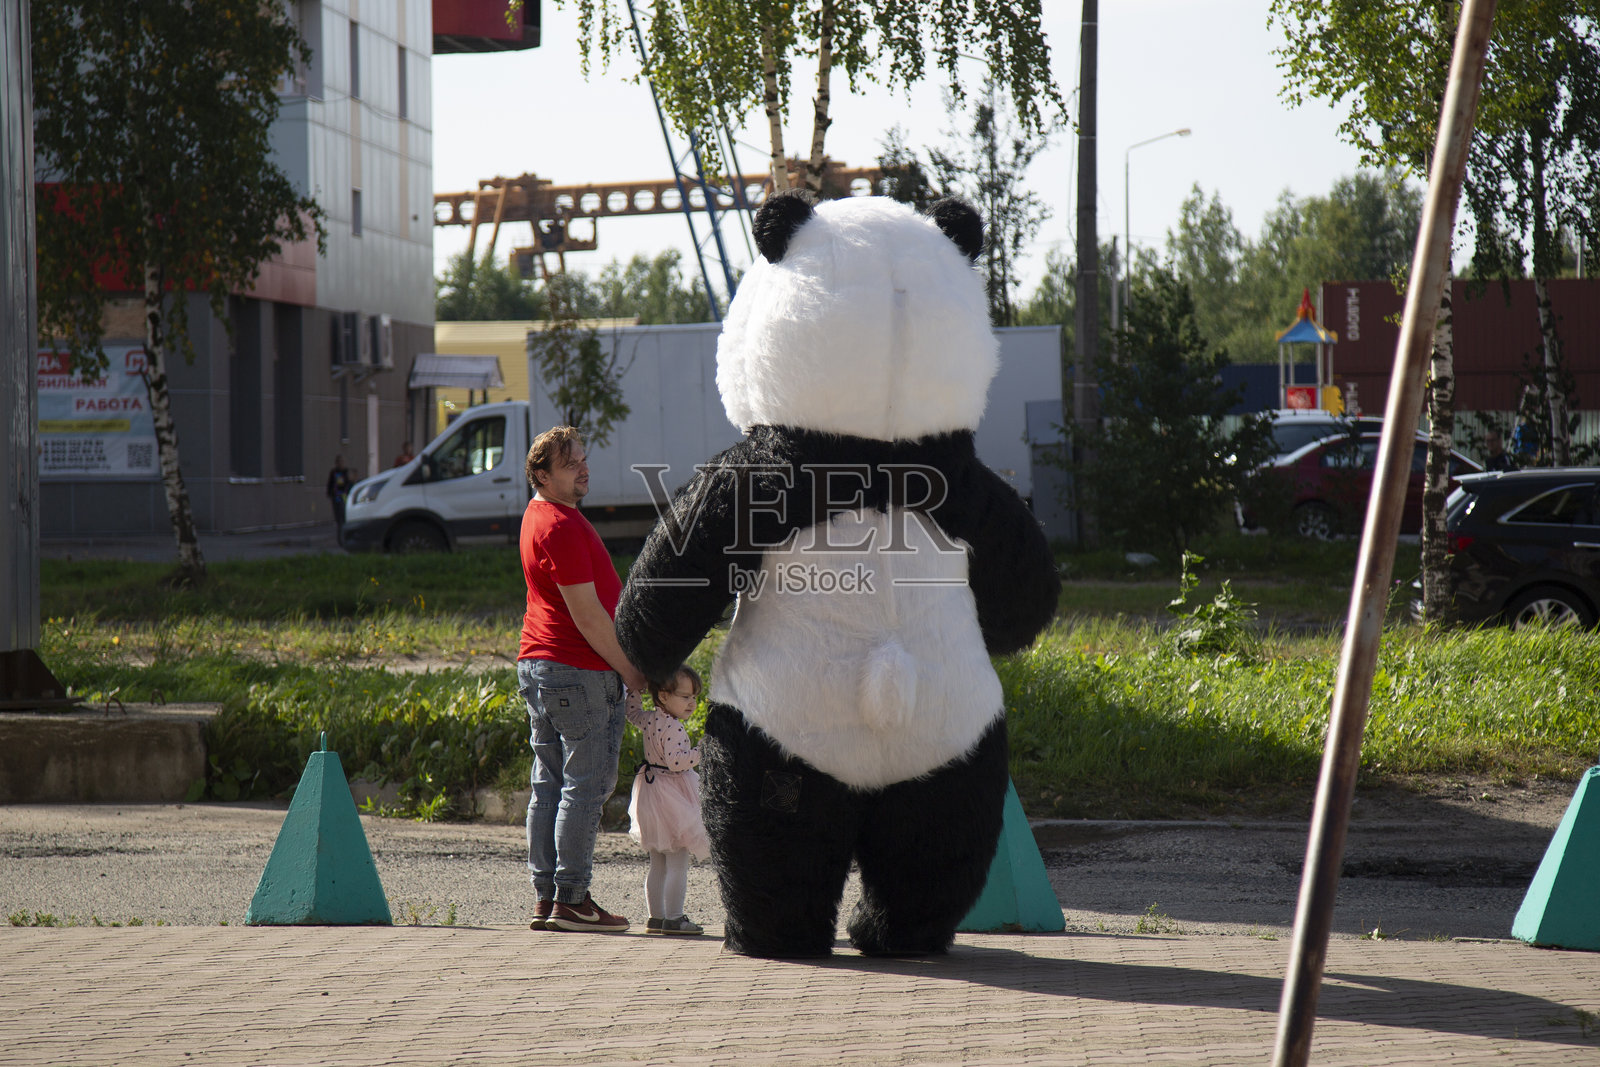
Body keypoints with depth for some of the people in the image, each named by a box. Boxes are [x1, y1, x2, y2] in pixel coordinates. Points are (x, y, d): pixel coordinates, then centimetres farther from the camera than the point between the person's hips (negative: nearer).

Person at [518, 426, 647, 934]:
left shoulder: (538, 513, 15)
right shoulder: (562, 526, -18)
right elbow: (587, 615, -19)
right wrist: (629, 670, -11)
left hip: (536, 664, 10)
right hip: (580, 672, -10)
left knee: (549, 785, 10)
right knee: (586, 785, -6)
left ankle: (545, 897, 11)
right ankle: (571, 900, -6)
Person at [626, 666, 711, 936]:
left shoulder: (648, 720, 6)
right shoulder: (673, 728, -21)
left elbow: (633, 711, 26)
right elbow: (675, 760, -30)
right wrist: (701, 752, -24)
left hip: (650, 790, 9)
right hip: (671, 798, -9)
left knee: (657, 864, 14)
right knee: (678, 863, -5)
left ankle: (656, 916, 16)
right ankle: (673, 918, -8)